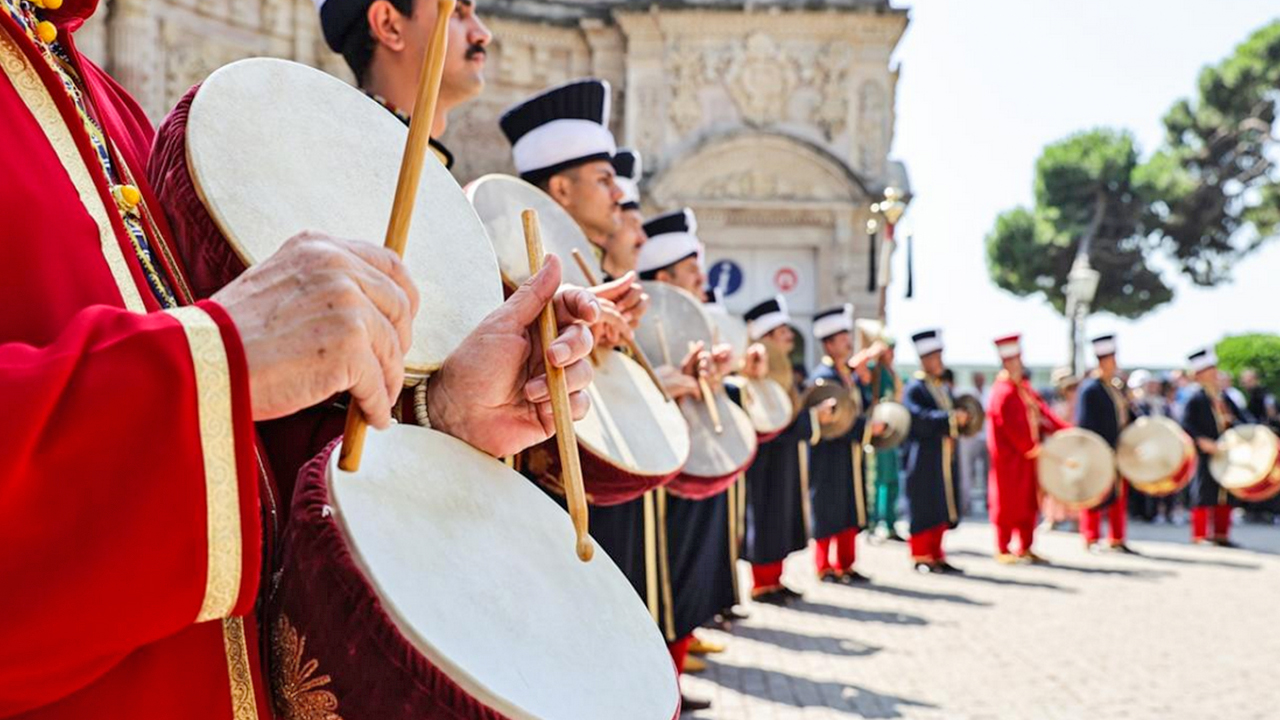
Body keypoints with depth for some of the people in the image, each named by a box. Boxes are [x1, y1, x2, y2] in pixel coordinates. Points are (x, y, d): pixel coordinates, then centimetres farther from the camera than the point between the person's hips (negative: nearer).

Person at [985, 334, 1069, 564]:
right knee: (1008, 503, -1)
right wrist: (1032, 449, -18)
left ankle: (1026, 549, 19)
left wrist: (1065, 430, 0)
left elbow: (1042, 411, 10)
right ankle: (1002, 551, 7)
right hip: (1010, 457, -9)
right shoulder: (1003, 392, -17)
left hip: (1028, 455, 9)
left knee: (1029, 502, 11)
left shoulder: (1025, 387, 12)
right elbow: (1013, 426, -21)